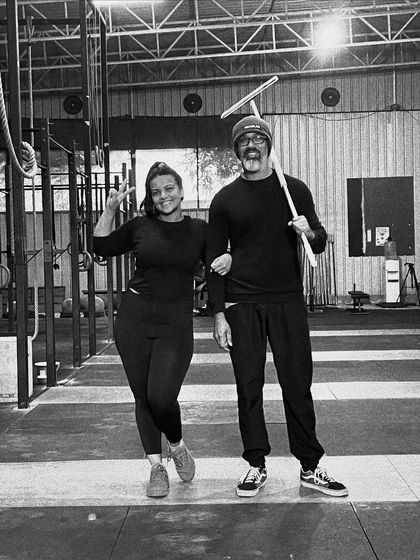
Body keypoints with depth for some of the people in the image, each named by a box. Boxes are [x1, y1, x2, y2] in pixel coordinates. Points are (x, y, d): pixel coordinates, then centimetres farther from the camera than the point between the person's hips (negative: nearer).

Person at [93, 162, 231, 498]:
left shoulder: (199, 230, 5)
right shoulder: (141, 226, 5)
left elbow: (216, 263, 16)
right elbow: (102, 248, 14)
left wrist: (228, 259, -6)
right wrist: (109, 211, 3)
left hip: (176, 324, -2)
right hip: (134, 319, 2)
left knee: (162, 397, -14)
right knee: (143, 397, 5)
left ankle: (178, 447, 18)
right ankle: (156, 467, 20)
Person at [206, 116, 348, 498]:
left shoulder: (294, 190, 6)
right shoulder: (225, 200, 4)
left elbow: (320, 242, 9)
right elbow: (215, 259, 5)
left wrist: (310, 233, -16)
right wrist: (218, 313, -2)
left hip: (288, 301, 0)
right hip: (242, 305, 0)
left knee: (297, 384, 2)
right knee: (249, 387, 3)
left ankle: (311, 467, 11)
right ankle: (257, 466, 15)